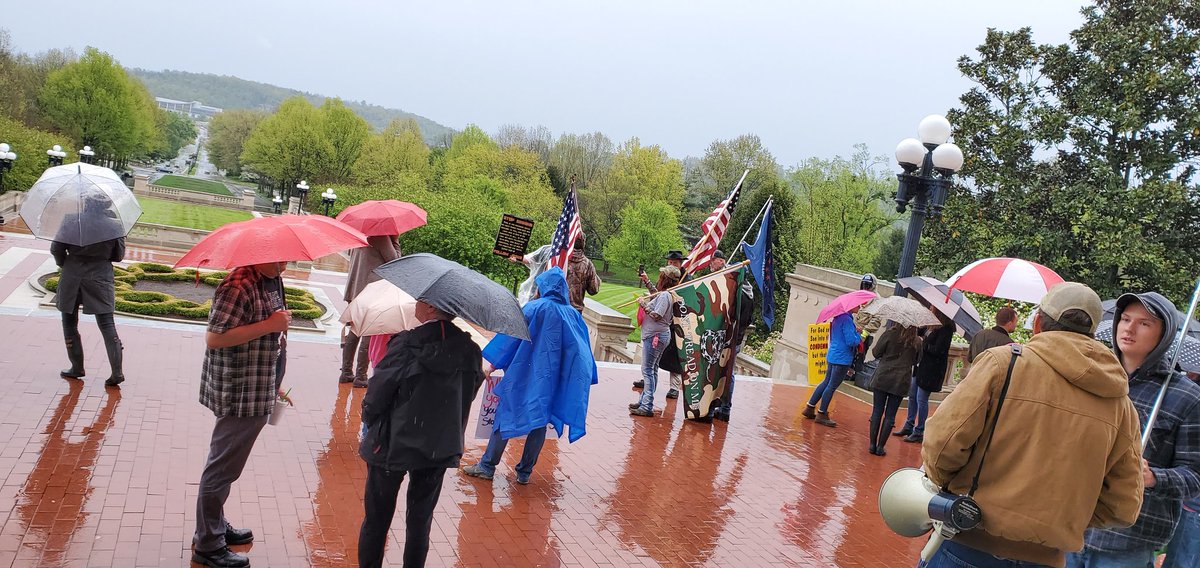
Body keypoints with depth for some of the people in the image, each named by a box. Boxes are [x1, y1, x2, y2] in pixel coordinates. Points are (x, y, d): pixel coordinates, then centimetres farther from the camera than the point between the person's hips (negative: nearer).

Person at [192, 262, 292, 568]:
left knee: (225, 463, 22)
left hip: (257, 392, 10)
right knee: (223, 466, 3)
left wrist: (273, 384, 22)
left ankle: (216, 526, 38)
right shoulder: (239, 286, -22)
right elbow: (213, 338, -27)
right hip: (239, 395, -10)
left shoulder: (272, 280, 8)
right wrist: (269, 325, -28)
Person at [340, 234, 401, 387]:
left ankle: (346, 372, 19)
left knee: (354, 332, 15)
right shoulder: (381, 236, -13)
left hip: (355, 291, 8)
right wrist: (396, 241, 1)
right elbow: (394, 260, -8)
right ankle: (361, 377, 0)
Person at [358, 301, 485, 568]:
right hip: (440, 449, 4)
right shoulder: (470, 352, -7)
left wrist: (369, 421, 5)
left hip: (393, 445, -3)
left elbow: (376, 396, -14)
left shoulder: (407, 345, -21)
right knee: (420, 521, 18)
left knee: (377, 518, 14)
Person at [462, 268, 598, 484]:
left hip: (527, 374, -4)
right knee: (540, 421, 11)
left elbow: (511, 336, -10)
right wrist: (584, 378, 16)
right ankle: (525, 472, 16)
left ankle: (487, 466, 11)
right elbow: (582, 350, 8)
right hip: (553, 379, 4)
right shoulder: (573, 315, 3)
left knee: (506, 415, 6)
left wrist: (493, 363, -4)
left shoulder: (534, 308, -9)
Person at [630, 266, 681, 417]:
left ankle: (647, 406, -10)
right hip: (656, 335, 11)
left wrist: (644, 304, -13)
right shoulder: (663, 294, 12)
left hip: (655, 336, -11)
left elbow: (656, 315, -22)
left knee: (648, 370, -9)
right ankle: (644, 400, 25)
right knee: (652, 369, 16)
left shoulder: (664, 296, -17)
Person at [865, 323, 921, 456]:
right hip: (901, 382, 1)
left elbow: (876, 353, -4)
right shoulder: (917, 342, -2)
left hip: (882, 378, -1)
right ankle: (880, 447, 8)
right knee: (890, 415, 8)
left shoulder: (889, 334, -8)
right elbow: (915, 361, 10)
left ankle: (873, 444, 10)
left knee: (877, 412, 9)